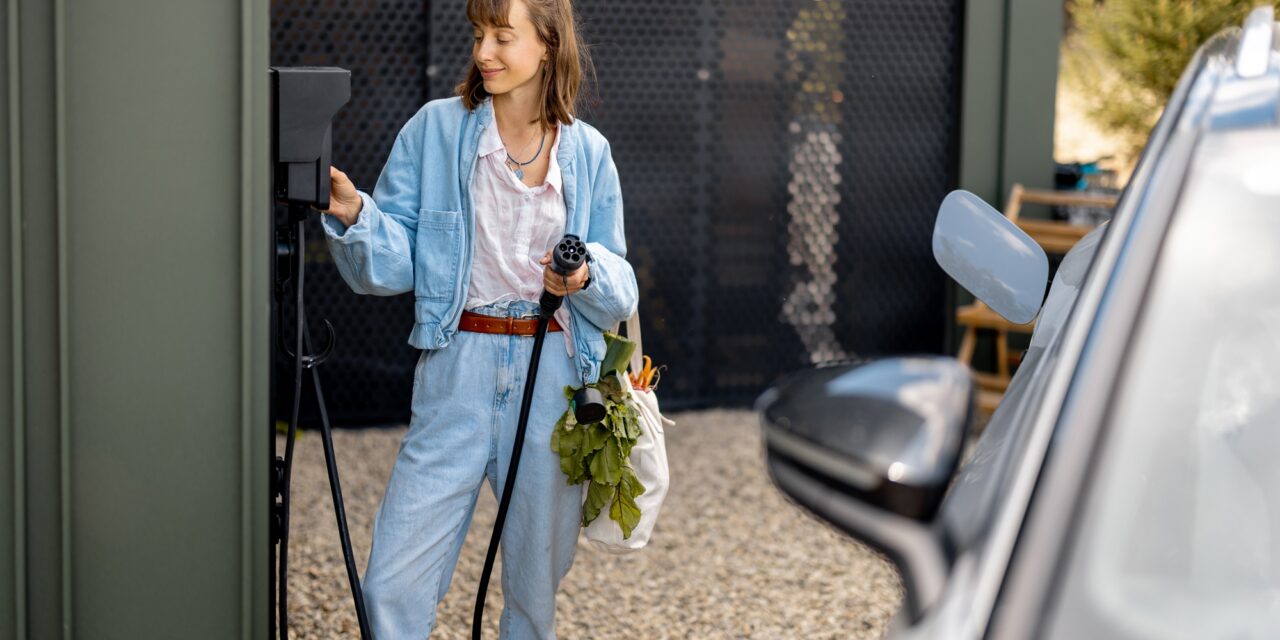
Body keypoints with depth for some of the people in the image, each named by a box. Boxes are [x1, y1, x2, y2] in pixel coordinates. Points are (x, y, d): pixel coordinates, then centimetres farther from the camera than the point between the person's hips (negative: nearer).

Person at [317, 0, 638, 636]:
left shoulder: (588, 152, 7)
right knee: (394, 586, -7)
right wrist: (352, 214, -20)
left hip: (552, 378, 1)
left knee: (536, 588, 10)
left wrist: (586, 277, -11)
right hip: (456, 374, -1)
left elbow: (620, 292, 10)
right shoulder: (435, 130, 3)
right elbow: (390, 267, -1)